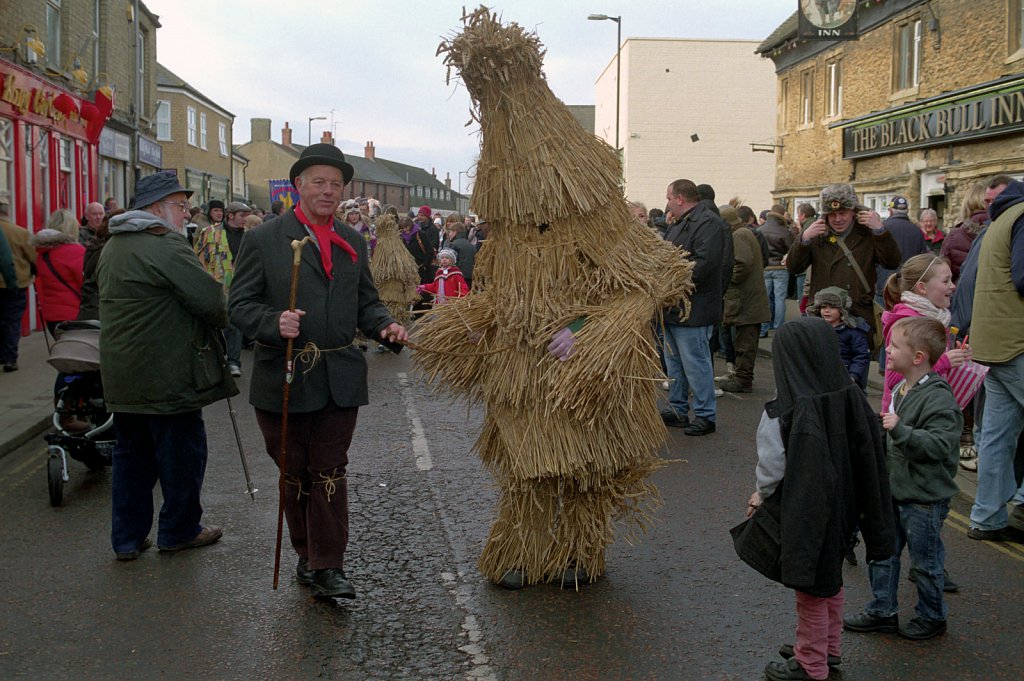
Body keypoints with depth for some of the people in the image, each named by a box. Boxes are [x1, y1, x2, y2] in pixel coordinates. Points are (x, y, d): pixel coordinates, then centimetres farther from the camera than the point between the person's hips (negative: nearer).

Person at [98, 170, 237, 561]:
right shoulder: (166, 246, -18)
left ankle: (126, 538, 21)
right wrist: (226, 315, 2)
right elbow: (211, 301, -21)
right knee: (181, 454, 6)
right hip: (166, 376, -9)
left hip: (122, 375, 9)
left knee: (131, 455, 15)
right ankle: (180, 531, 18)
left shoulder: (112, 247, 13)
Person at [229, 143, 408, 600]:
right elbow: (240, 305, -4)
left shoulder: (353, 244, 12)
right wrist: (274, 323, -24)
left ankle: (328, 567, 10)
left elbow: (366, 303, 18)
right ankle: (307, 556, 28)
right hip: (284, 378, -2)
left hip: (340, 379, 3)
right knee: (295, 475, 11)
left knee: (329, 473, 4)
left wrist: (385, 326, -3)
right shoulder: (264, 240, -2)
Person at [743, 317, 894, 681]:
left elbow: (772, 470, -19)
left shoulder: (783, 415, -28)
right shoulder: (851, 397, -11)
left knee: (810, 591, 12)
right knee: (830, 581, 25)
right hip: (841, 510, 6)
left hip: (803, 516, -6)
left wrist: (761, 496, 2)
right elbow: (869, 456, -2)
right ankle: (829, 648, 43)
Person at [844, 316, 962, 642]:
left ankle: (931, 617, 28)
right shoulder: (902, 390, 7)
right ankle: (881, 611, 29)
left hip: (924, 499, -9)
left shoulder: (938, 398, -22)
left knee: (925, 561, 9)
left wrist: (900, 430, -37)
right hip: (893, 491, 9)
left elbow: (940, 444, -31)